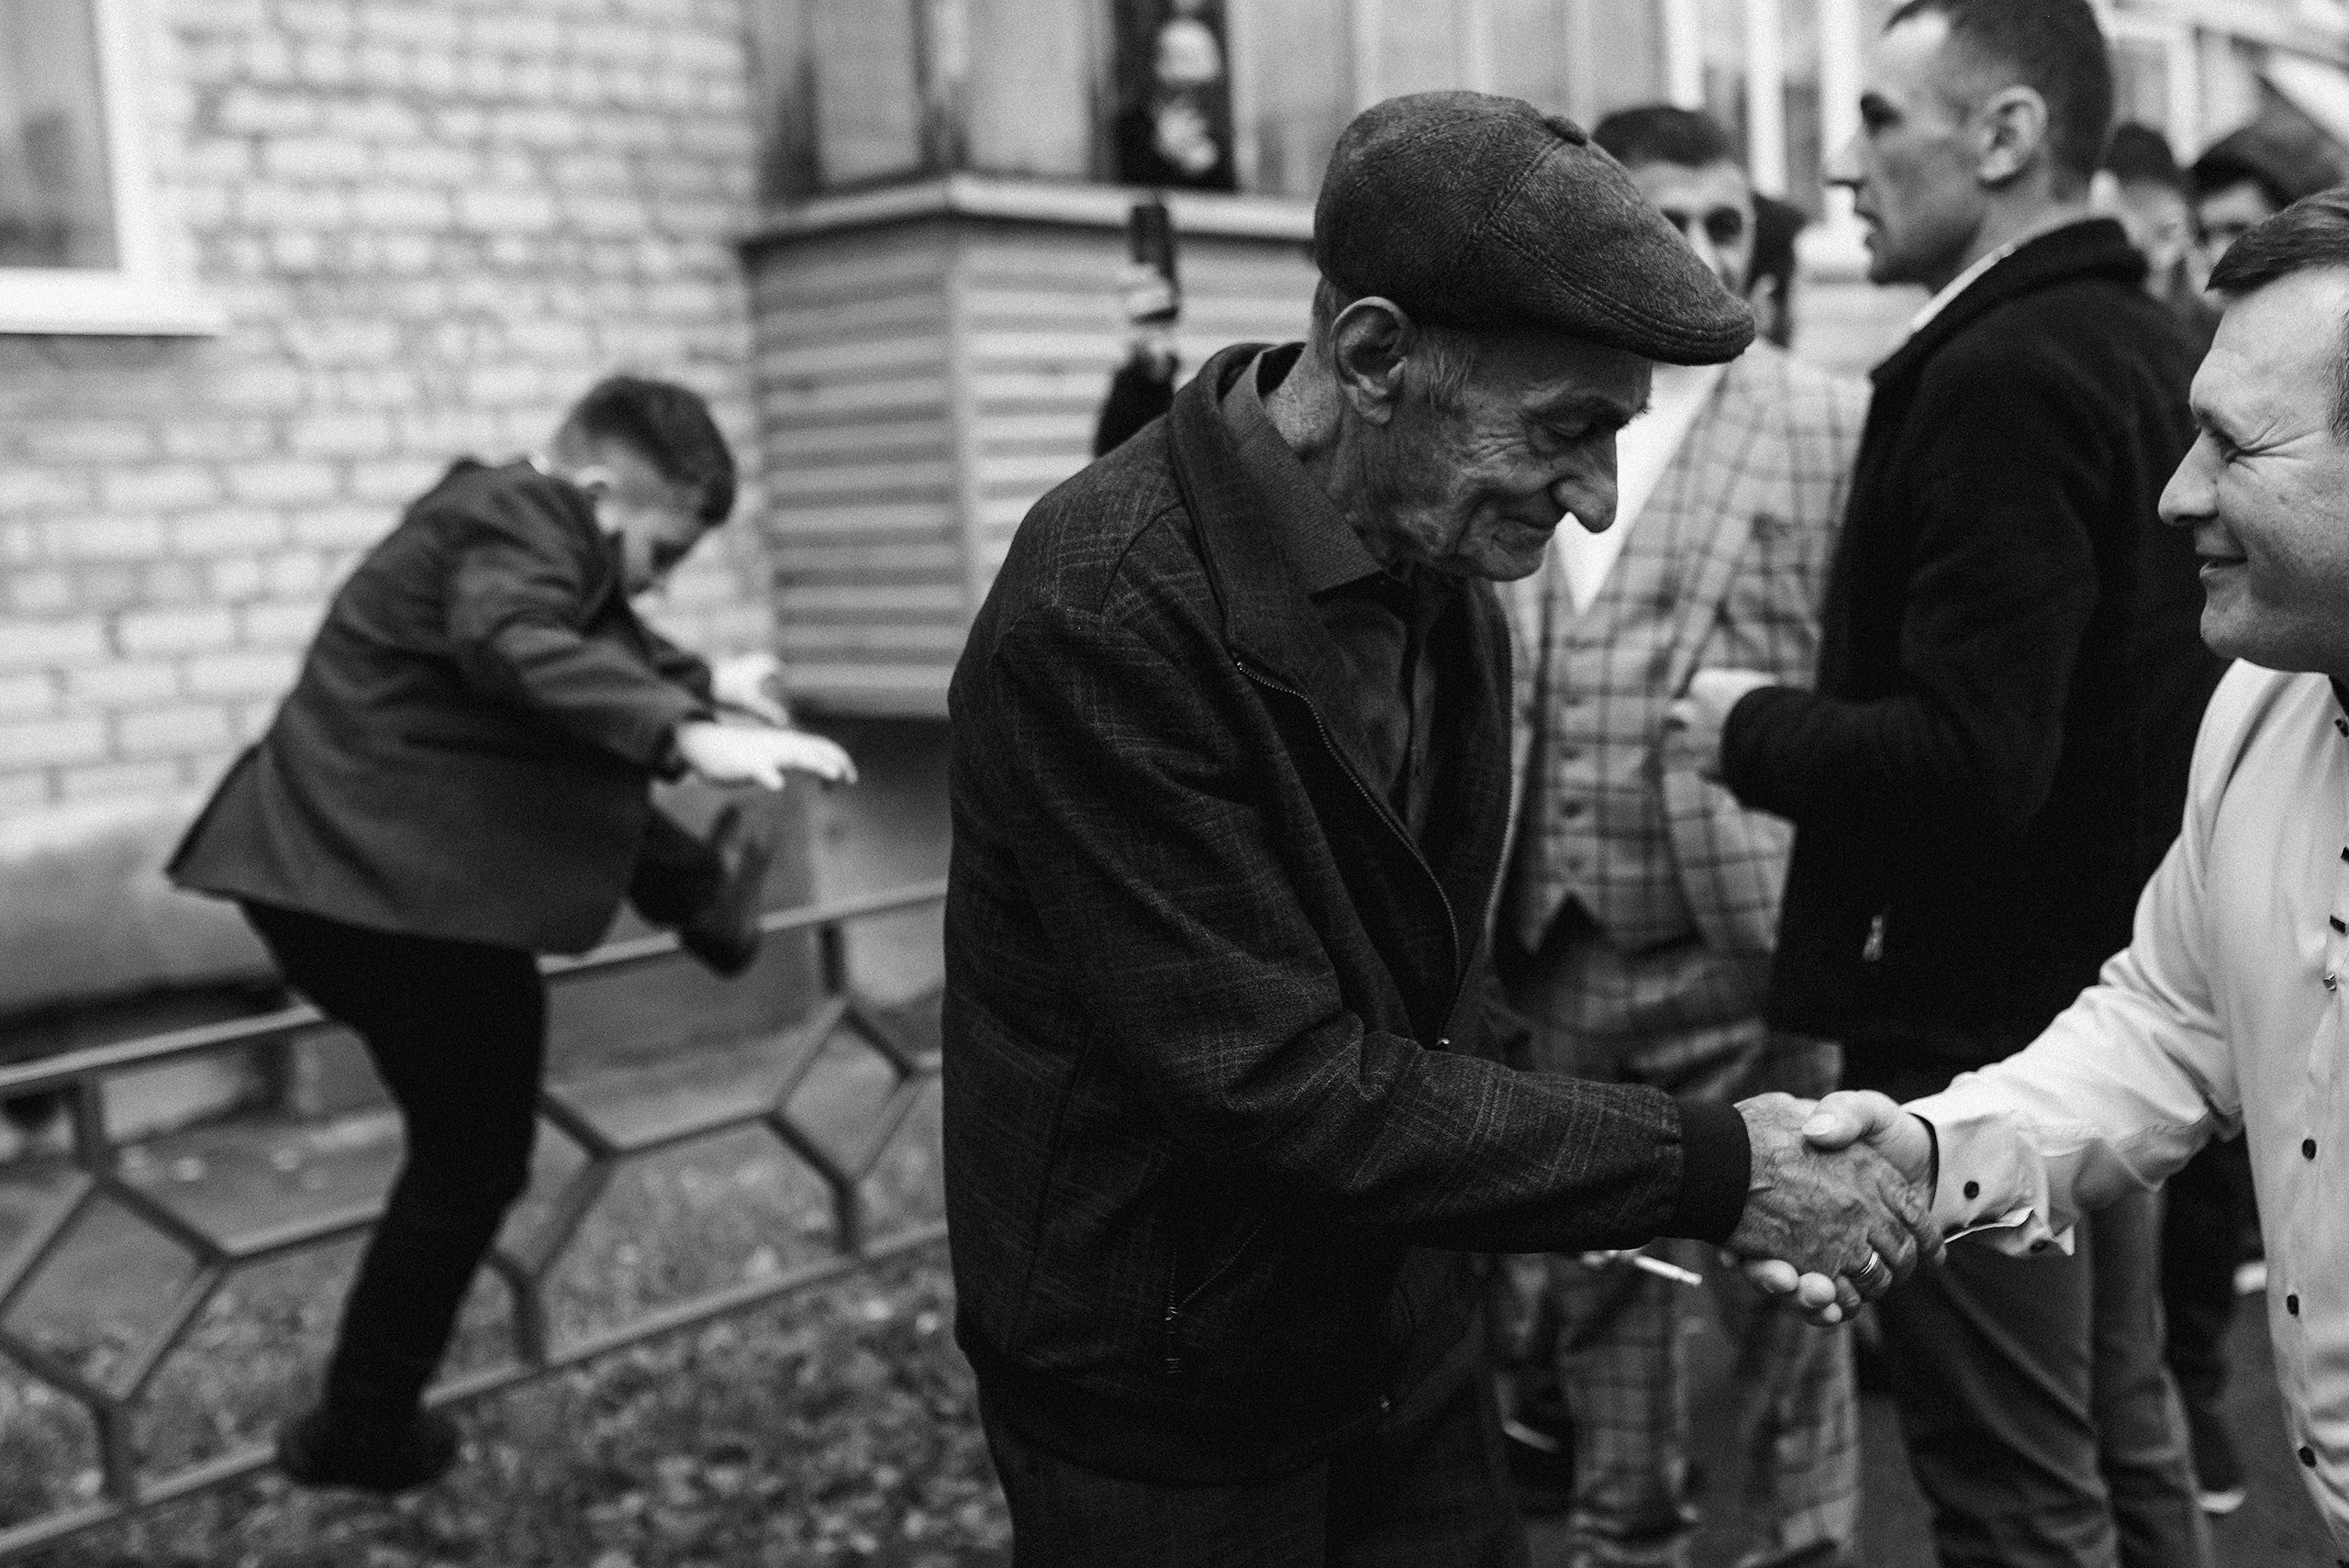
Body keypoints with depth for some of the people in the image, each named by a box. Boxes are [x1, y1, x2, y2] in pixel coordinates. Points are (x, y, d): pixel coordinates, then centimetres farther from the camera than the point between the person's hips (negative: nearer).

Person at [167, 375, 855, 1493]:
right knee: (471, 1158, 3)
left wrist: (698, 683, 41)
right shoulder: (515, 523, -17)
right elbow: (517, 647, -40)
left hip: (351, 858, 10)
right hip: (380, 884, -10)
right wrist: (687, 735, -51)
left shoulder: (511, 519, 14)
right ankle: (362, 1432, 14)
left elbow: (597, 642, 33)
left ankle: (699, 895, 50)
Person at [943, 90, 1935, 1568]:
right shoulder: (1106, 616, -27)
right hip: (1164, 1402, -6)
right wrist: (1708, 1167, -23)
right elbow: (1283, 1087, -27)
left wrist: (1596, 1178, 0)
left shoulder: (1438, 559, -1)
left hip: (1403, 1332, 7)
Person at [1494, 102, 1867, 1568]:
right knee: (1598, 1282, 18)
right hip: (1563, 949, 5)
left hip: (1746, 941, -4)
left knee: (1782, 1285, 6)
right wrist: (1497, 899, 8)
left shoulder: (1828, 423, -4)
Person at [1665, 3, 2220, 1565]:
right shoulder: (2155, 350, 8)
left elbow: (1967, 760, -28)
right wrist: (1809, 717, 13)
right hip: (2106, 994, 10)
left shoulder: (1998, 377, -21)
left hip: (1983, 1022, -9)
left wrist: (1759, 729, -12)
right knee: (2123, 1438, 22)